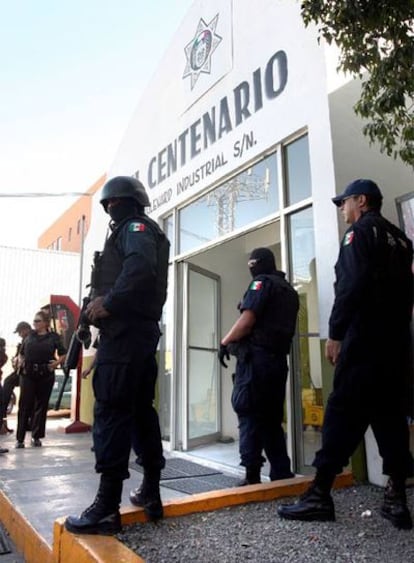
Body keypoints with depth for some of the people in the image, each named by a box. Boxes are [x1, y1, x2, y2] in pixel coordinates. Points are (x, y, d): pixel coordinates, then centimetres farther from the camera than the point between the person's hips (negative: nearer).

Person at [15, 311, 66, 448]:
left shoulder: (53, 337, 3)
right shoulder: (29, 336, 11)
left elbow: (64, 354, 3)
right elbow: (21, 353, 20)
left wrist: (57, 362, -14)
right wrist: (21, 362, 2)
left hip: (45, 375, -1)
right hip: (28, 375, 1)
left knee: (41, 405, 5)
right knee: (25, 405, 1)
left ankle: (36, 437, 17)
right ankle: (20, 439, 8)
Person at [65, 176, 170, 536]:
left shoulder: (135, 227, -2)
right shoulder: (143, 232, 28)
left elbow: (140, 268, -23)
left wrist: (108, 304, -18)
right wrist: (106, 303, 10)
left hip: (125, 331, -10)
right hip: (143, 330, 10)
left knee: (111, 413, -10)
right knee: (141, 411, 11)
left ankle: (107, 508, -7)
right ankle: (151, 493, 19)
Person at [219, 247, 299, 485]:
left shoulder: (262, 283, -3)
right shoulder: (290, 290, 22)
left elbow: (247, 319, -14)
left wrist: (225, 343, -5)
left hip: (256, 357, -8)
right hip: (278, 360, 8)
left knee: (249, 415, -5)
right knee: (272, 418, 12)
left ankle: (252, 476, -6)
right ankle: (282, 474, 14)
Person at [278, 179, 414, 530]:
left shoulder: (361, 231, -2)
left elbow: (350, 285, -15)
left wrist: (335, 333, -14)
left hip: (365, 336, -8)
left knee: (343, 412, -8)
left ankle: (320, 494, -4)